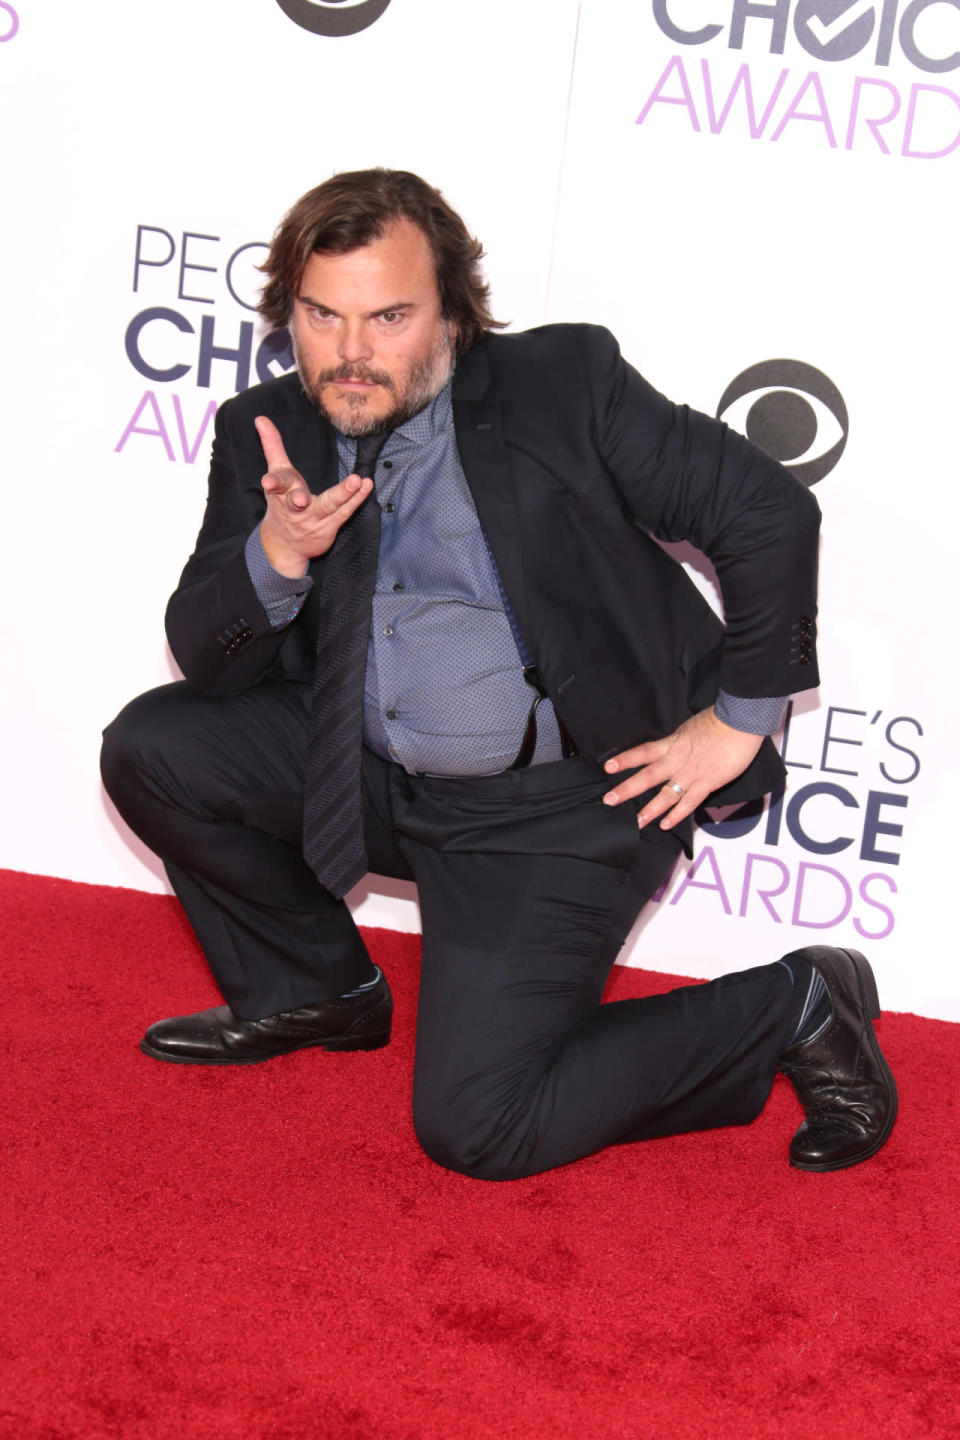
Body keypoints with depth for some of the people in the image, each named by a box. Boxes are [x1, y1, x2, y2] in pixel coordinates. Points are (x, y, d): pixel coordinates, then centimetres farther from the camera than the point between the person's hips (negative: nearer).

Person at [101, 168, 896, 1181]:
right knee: (151, 746, -5)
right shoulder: (266, 434, 1)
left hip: (563, 803, -6)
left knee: (474, 1128, -14)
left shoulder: (563, 384, -13)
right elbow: (207, 660, 0)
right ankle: (315, 992, 16)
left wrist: (738, 720, -7)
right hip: (378, 779, 6)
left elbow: (770, 511, -9)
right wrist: (276, 554, -21)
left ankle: (794, 1009, 6)